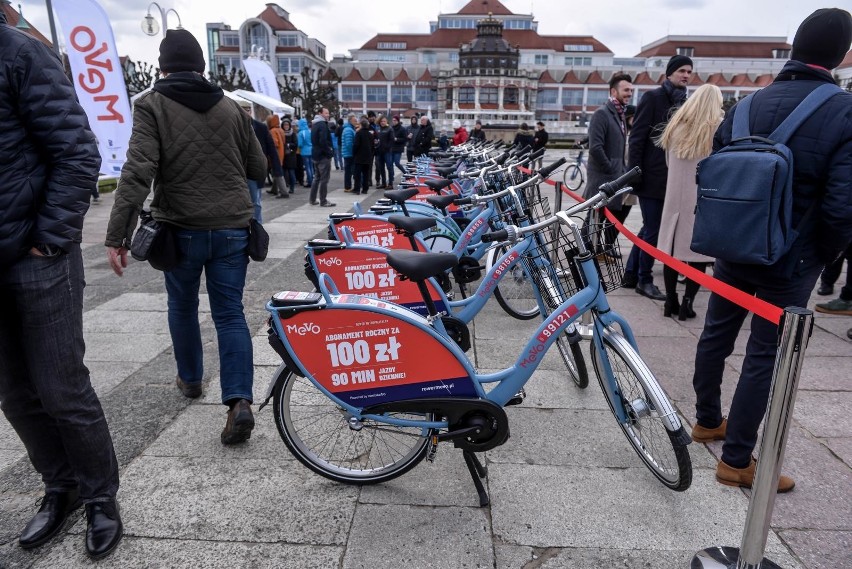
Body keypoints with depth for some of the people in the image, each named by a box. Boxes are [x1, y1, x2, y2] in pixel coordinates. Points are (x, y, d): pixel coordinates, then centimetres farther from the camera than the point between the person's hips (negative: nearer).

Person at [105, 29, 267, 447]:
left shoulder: (152, 105, -4)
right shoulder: (231, 108, 7)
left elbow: (137, 172, -15)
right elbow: (259, 169, 12)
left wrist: (117, 235, -16)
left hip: (182, 229, -2)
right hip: (232, 228, 2)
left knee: (182, 306, 20)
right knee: (230, 313, 4)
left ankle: (190, 378, 38)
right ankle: (239, 402, -9)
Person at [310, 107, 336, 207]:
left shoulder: (315, 124, 16)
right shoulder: (323, 125, -14)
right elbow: (323, 141, -24)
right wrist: (329, 152, -16)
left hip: (315, 155, 10)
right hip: (323, 155, -10)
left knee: (317, 177, 16)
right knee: (324, 179, -5)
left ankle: (313, 200, 20)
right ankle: (323, 201, -3)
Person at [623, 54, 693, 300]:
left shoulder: (684, 102, 15)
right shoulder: (653, 97, -4)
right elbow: (637, 138, -10)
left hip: (671, 178, 7)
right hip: (651, 177, -7)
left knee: (649, 228, 12)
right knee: (653, 230, -2)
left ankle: (631, 275, 23)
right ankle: (644, 280, 12)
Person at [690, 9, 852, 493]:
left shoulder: (748, 105, 0)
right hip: (791, 260, -4)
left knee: (716, 335, 18)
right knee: (765, 357, 4)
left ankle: (708, 420, 36)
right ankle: (737, 461, 13)